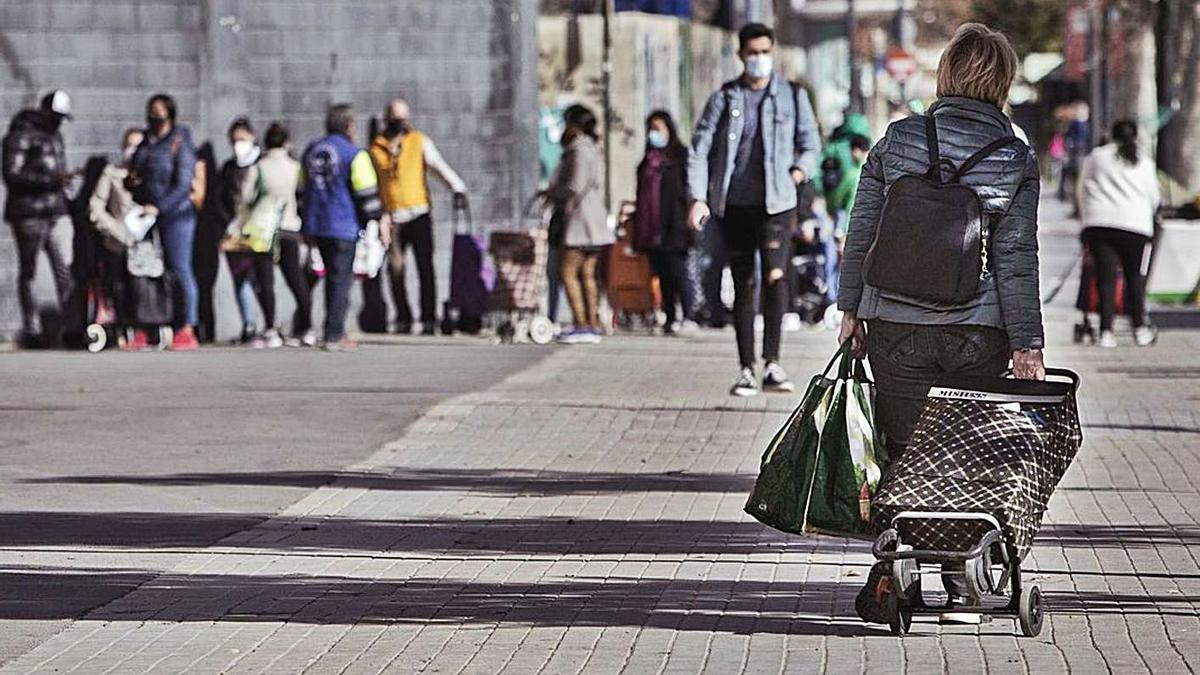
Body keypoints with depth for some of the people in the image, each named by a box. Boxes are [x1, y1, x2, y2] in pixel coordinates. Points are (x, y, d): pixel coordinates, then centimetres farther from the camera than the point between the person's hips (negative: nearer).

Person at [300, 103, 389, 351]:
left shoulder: (311, 151, 12)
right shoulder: (354, 154, -10)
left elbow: (302, 190, 19)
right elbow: (367, 192, -12)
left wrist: (305, 223, 27)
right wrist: (380, 220, -2)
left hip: (316, 226, 7)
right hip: (343, 227, -7)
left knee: (333, 277, 18)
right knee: (341, 279, -2)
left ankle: (336, 331, 19)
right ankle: (333, 336, -5)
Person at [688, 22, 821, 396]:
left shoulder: (792, 97, 5)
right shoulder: (724, 98, 4)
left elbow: (810, 144, 15)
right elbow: (699, 148, 1)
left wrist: (798, 172, -6)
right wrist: (698, 197, -10)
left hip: (776, 204, -1)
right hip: (735, 205, 1)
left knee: (776, 275, -19)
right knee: (743, 287, 6)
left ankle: (772, 364, -19)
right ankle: (746, 370, 13)